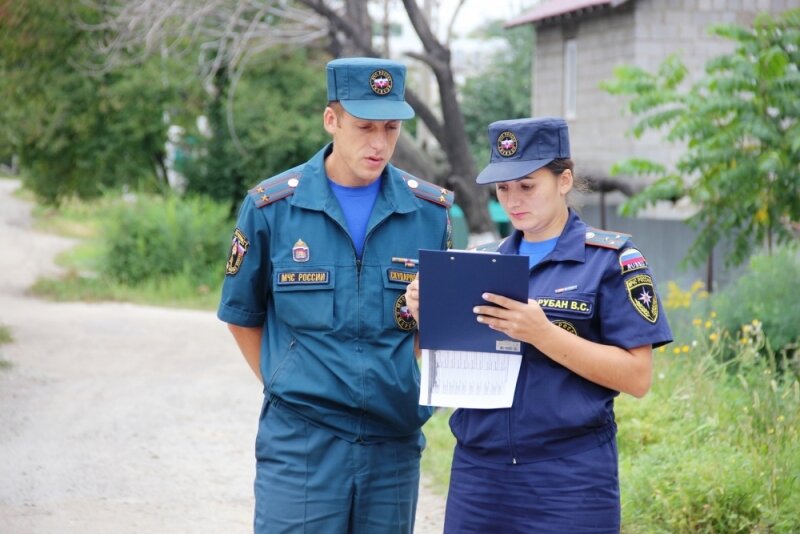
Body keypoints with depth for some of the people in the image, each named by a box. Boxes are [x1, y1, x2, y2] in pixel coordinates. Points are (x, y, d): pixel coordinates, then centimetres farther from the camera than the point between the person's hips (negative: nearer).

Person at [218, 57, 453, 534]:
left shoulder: (431, 211, 2)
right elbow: (243, 316, 8)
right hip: (301, 442, -2)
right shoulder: (271, 207, -4)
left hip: (395, 440, 2)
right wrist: (286, 388, 3)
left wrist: (410, 389, 3)